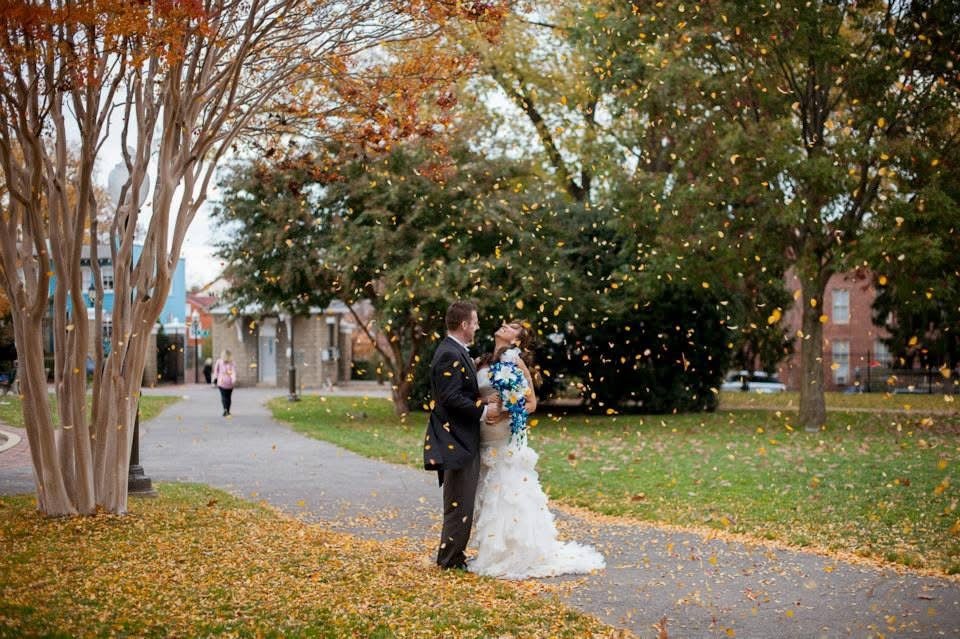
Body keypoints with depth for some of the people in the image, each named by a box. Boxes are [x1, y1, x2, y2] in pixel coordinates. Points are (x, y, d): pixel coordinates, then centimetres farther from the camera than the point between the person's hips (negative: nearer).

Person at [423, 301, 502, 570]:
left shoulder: (455, 351, 15)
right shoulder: (449, 355, -18)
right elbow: (452, 398, -25)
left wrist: (483, 407, 8)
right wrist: (483, 411, -17)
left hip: (462, 440, 11)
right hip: (457, 442, -11)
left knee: (460, 504, 17)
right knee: (460, 504, -4)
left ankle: (453, 555, 24)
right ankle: (450, 558, 4)